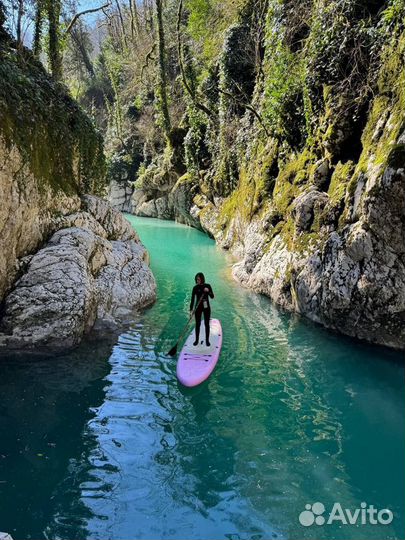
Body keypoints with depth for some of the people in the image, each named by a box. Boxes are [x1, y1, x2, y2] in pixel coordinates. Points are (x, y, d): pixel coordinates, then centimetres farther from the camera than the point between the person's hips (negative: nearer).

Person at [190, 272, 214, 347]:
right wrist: (191, 309, -12)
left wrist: (208, 291, -27)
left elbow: (212, 296, -8)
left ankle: (207, 340, 16)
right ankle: (197, 340, 19)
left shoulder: (208, 286, -3)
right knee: (198, 324, 6)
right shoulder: (195, 287, -5)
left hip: (206, 307, 0)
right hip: (198, 307, 0)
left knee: (207, 324, 5)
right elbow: (192, 299, -6)